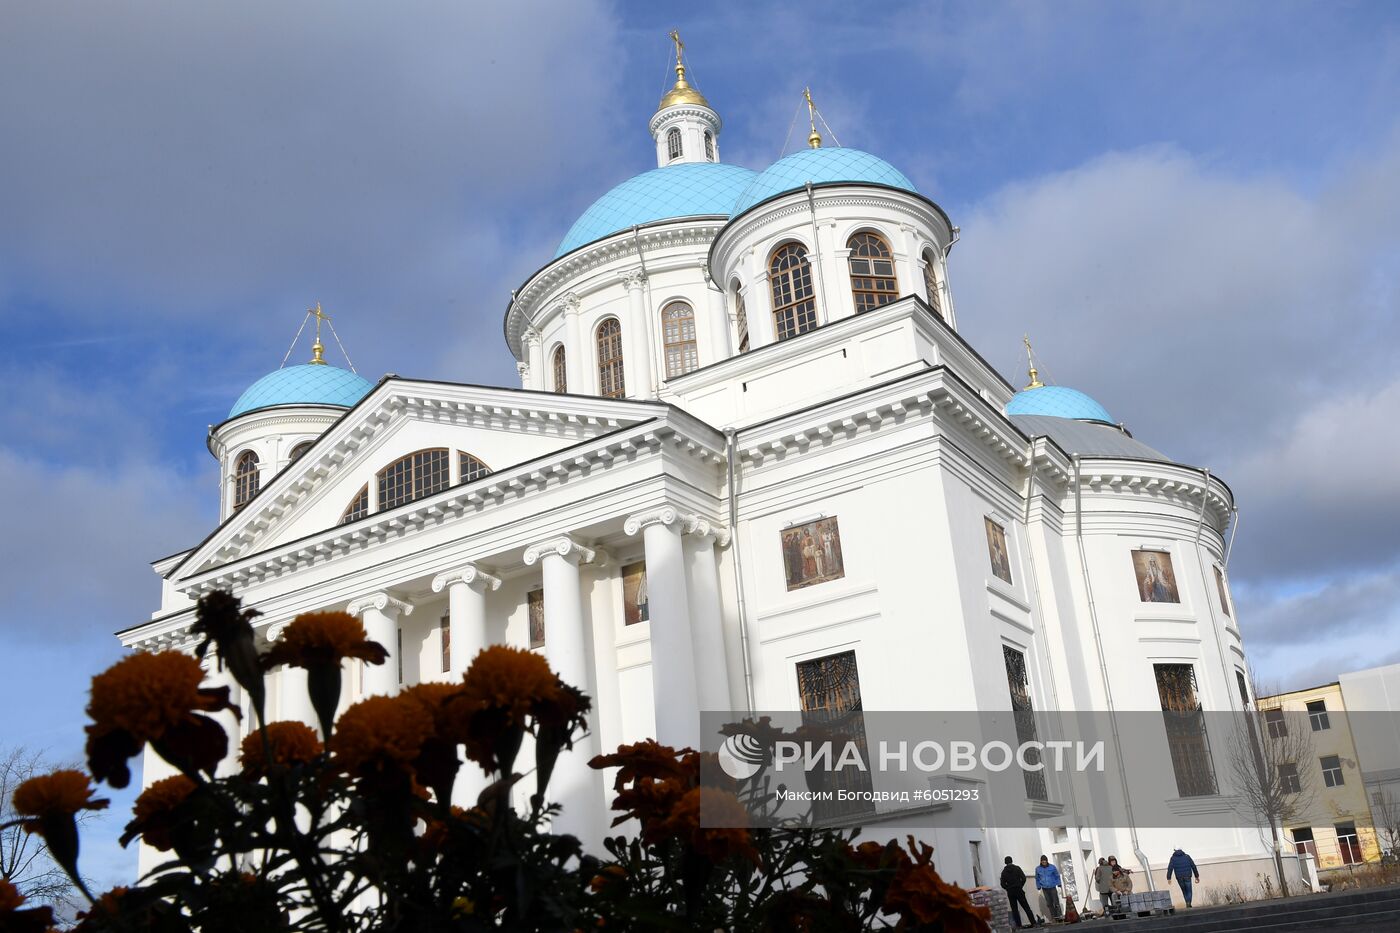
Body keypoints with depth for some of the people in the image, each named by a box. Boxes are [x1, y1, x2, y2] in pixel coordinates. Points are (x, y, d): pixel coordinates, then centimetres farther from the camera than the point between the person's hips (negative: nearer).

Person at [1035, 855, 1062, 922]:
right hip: (1045, 889, 2)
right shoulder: (1038, 869, 3)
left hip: (1052, 887, -2)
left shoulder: (1052, 867, -2)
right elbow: (1037, 879, 12)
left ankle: (1058, 916, -2)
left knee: (1056, 902, -7)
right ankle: (1053, 917, 8)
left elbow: (1057, 876, 6)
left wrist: (1059, 886, 2)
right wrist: (1039, 889, 10)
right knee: (1049, 904, 3)